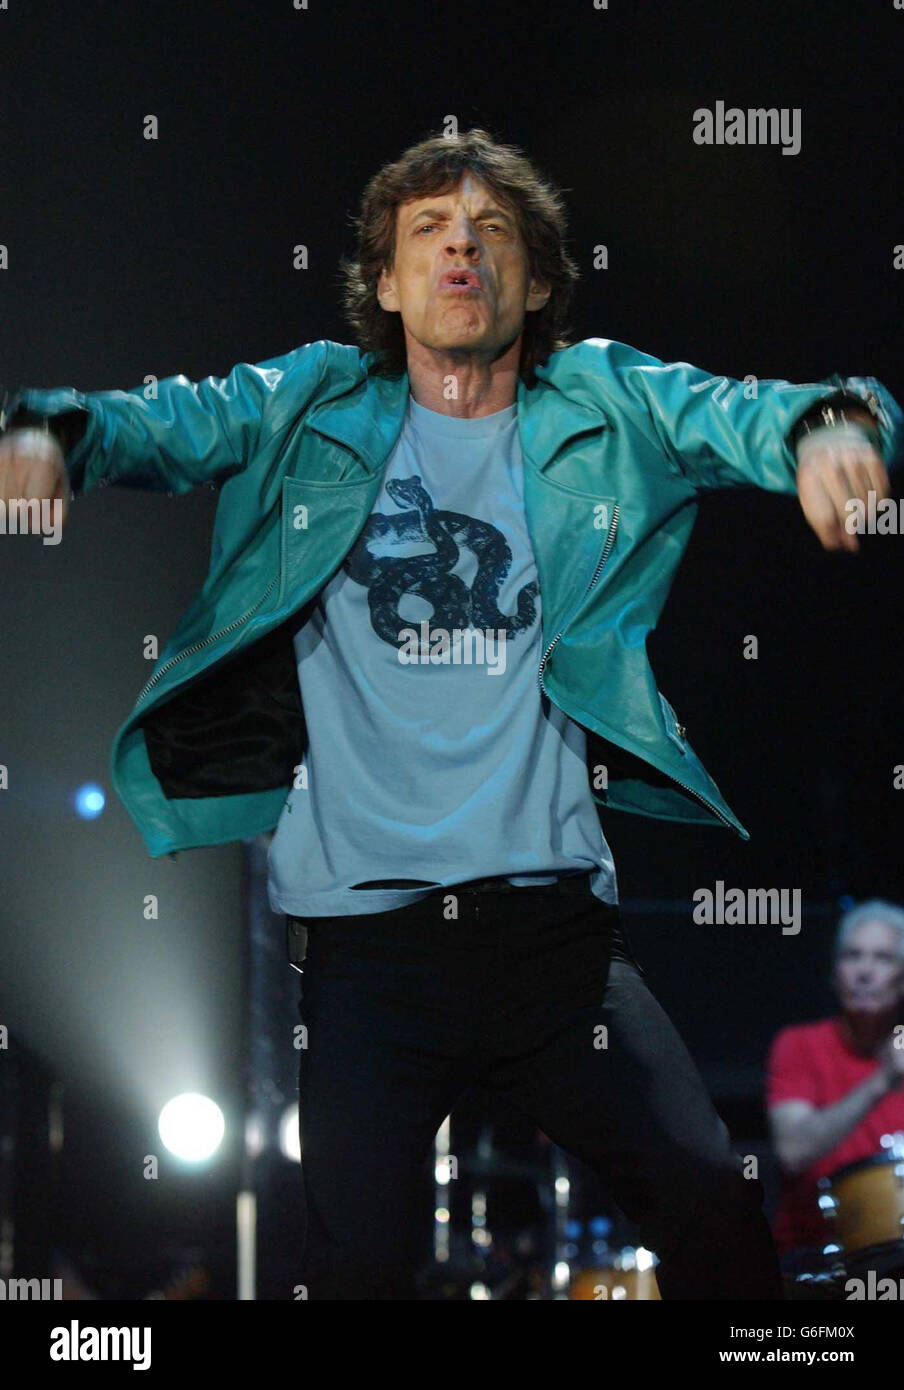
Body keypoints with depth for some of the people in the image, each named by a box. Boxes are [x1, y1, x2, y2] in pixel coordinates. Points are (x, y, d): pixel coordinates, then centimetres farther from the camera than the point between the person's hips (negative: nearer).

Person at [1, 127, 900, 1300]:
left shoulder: (613, 408, 9)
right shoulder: (310, 405, 9)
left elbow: (756, 415, -3)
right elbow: (164, 421, -2)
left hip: (555, 922, 1)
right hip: (362, 929, 0)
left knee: (712, 1204, -7)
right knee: (359, 1259, -3)